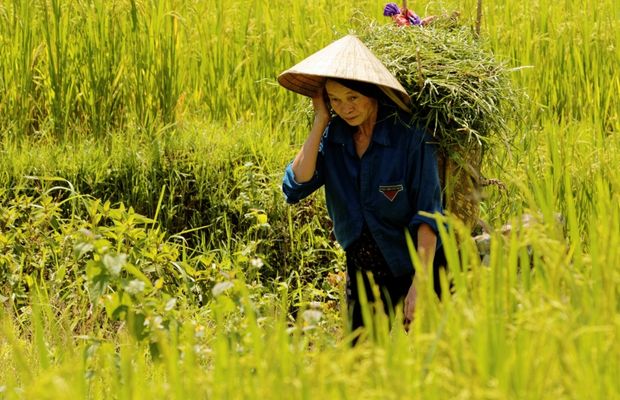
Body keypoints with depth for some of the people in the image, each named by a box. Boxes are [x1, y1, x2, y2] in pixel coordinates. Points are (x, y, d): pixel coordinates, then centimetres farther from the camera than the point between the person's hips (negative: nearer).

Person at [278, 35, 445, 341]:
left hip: (406, 271, -4)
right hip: (360, 277, 5)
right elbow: (295, 188, -15)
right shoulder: (332, 136, -3)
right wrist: (320, 121, -14)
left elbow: (428, 216, -18)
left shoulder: (411, 139, -17)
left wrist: (421, 283, -25)